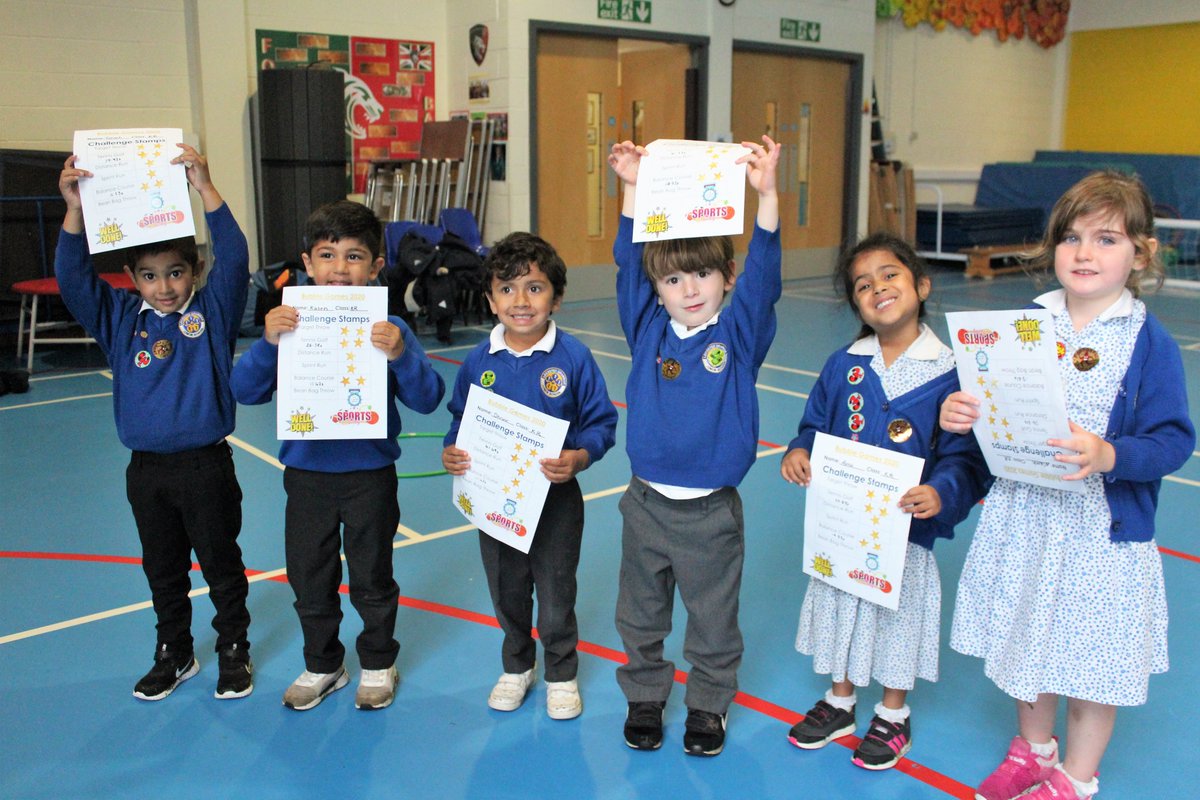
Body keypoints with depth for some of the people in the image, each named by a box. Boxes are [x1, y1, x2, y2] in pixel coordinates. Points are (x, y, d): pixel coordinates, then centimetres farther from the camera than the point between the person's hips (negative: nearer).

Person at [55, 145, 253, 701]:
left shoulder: (213, 312, -7)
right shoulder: (120, 320, 2)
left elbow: (233, 258, -20)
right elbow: (73, 279, -8)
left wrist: (205, 190, -29)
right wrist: (74, 209, -20)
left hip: (206, 466, -3)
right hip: (146, 469, 4)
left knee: (222, 566, 11)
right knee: (163, 571, 18)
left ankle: (234, 652, 28)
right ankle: (174, 655, 35)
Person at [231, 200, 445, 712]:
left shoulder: (388, 330, -9)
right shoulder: (291, 325, -4)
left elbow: (427, 399, -14)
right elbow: (245, 391, -9)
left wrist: (400, 355, -31)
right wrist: (266, 343, -25)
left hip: (370, 475, -2)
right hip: (306, 473, 2)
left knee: (372, 579, 14)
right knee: (309, 581, 16)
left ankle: (378, 664, 36)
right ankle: (322, 665, 37)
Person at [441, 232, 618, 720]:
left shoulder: (573, 358, -12)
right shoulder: (478, 362, -4)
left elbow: (602, 421, -8)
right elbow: (460, 419, 8)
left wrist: (579, 457, -25)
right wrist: (451, 451, -11)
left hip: (555, 499, -3)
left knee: (556, 596, 10)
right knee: (506, 593, 18)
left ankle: (562, 675, 34)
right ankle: (516, 667, 42)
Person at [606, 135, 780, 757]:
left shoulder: (738, 333, -6)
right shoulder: (648, 329, 0)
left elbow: (763, 274, -18)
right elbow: (629, 264, -5)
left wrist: (765, 194, -31)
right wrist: (633, 190, -15)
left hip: (712, 512, -2)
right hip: (646, 502, 2)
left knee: (713, 620, 13)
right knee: (640, 614, 17)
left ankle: (708, 705, 34)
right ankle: (644, 697, 37)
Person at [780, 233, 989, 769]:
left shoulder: (949, 371, -13)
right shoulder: (843, 365, -2)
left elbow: (965, 454, -14)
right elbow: (815, 427, 7)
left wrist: (942, 492, -32)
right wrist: (799, 453, -14)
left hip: (906, 528, -3)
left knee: (898, 613, 14)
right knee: (843, 608, 19)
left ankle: (893, 716, 37)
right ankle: (840, 702, 42)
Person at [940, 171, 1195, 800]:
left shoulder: (1149, 342, -12)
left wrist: (1109, 456, -32)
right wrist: (962, 414, -12)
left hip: (1103, 527, -4)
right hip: (1022, 515, 4)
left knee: (1092, 658, 11)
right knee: (1027, 642, 20)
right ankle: (1033, 748, 45)